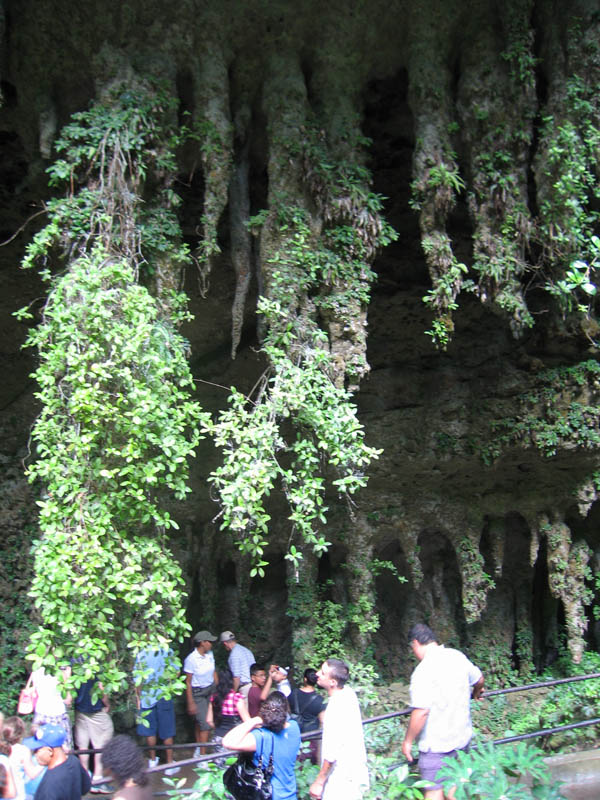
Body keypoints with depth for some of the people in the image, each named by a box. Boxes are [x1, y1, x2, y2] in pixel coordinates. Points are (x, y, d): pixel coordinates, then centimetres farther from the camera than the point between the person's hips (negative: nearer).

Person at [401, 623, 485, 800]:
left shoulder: (423, 670, -23)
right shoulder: (457, 656, -2)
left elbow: (421, 712, -28)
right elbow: (479, 679, 16)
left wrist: (408, 741, -14)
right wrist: (476, 693, 38)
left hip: (437, 743, -7)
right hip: (462, 737, 7)